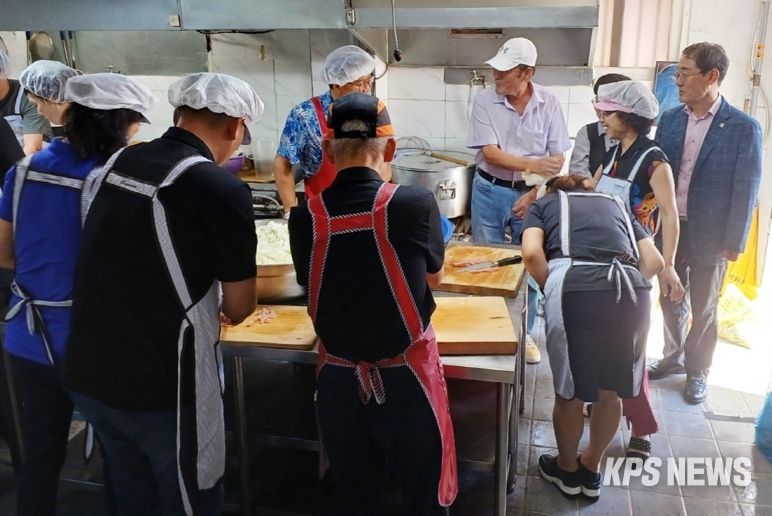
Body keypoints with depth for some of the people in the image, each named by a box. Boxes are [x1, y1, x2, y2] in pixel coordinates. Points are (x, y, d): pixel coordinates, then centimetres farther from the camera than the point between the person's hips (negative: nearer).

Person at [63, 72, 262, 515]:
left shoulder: (118, 163, 3)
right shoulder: (222, 190, -18)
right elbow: (240, 309, -8)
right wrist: (222, 307, 15)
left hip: (89, 375, 7)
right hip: (162, 389, -6)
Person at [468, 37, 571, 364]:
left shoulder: (548, 103, -6)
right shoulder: (484, 101, -9)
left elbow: (558, 159, -5)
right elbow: (490, 153, -14)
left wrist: (535, 195, -14)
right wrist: (533, 165, -24)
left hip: (531, 193, 1)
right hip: (490, 192, 0)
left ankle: (524, 333, 25)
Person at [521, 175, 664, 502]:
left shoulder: (544, 204, 25)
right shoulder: (616, 204, 34)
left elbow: (531, 253, 3)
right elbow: (654, 261, 20)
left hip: (575, 289, -3)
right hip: (632, 292, 4)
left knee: (569, 392, 17)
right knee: (611, 390, 22)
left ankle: (567, 470, 37)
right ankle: (591, 470, 40)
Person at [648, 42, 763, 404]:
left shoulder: (743, 128, -11)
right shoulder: (669, 119, 1)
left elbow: (746, 190, -10)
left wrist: (734, 243, -11)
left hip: (709, 235, -4)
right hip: (669, 228, 4)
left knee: (703, 309, 11)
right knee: (670, 300, 17)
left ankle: (697, 372, 29)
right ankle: (673, 357, 38)